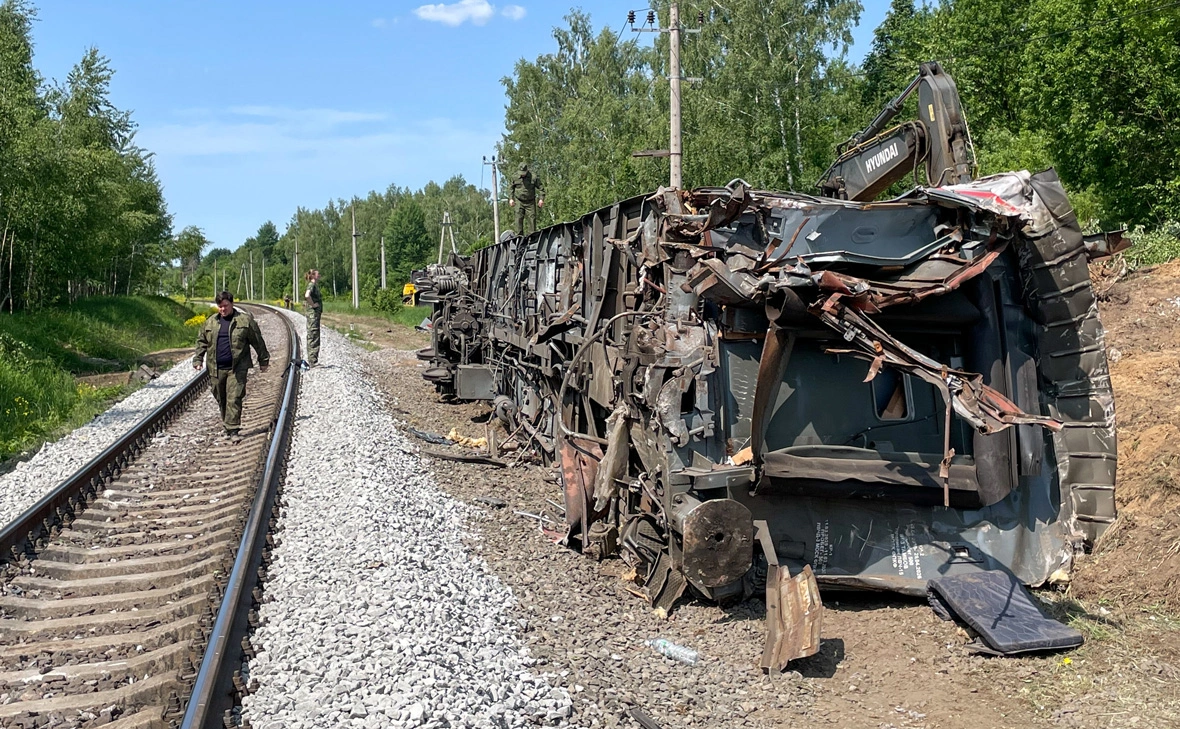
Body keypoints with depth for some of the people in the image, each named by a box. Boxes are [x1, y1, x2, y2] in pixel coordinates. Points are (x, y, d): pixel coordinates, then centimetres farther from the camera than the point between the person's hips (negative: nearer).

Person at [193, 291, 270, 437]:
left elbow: (258, 341, 4)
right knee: (221, 399, 12)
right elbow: (202, 341, 18)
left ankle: (233, 429, -8)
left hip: (237, 368, -4)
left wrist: (263, 360, 5)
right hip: (216, 369, 4)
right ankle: (227, 424, 28)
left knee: (234, 398, -10)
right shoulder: (210, 322, 10)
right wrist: (198, 359, 9)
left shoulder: (245, 320, 0)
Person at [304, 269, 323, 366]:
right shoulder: (312, 285, -12)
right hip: (312, 312, -10)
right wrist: (313, 305, -19)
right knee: (314, 336, -9)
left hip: (316, 313, 10)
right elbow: (307, 296, -31)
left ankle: (312, 360, 17)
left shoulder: (315, 285, 17)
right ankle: (313, 361, -9)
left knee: (311, 336, 12)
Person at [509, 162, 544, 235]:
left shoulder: (533, 177, -7)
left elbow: (540, 188, 1)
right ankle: (519, 235, -3)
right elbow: (511, 189, 14)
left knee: (532, 217, -3)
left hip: (530, 202, -1)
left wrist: (541, 199, -8)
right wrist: (511, 198, 7)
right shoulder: (515, 177, -1)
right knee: (519, 218, -6)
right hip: (519, 202, 1)